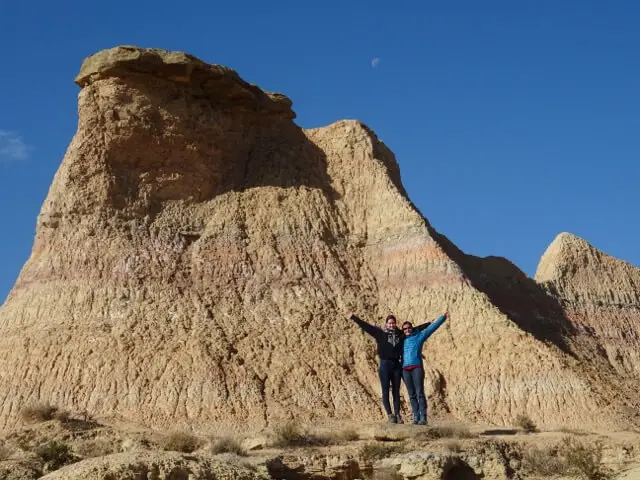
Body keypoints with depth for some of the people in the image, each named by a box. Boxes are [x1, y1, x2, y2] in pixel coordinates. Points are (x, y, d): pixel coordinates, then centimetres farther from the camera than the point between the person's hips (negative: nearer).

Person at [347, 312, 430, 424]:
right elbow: (366, 326, -6)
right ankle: (390, 414, 6)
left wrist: (430, 324, 23)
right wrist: (354, 318, -14)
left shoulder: (400, 334, 8)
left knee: (396, 391, 7)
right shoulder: (380, 333, 0)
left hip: (397, 365, 3)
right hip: (385, 365, -3)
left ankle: (397, 414, 12)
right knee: (385, 391, 0)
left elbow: (416, 329, 17)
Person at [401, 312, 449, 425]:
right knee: (412, 395, 2)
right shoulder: (402, 339, 19)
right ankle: (416, 417, 3)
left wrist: (443, 317, 6)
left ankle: (423, 417, -12)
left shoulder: (419, 336, 12)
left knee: (420, 393, -10)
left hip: (417, 368, -3)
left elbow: (432, 327, 10)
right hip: (405, 370, 3)